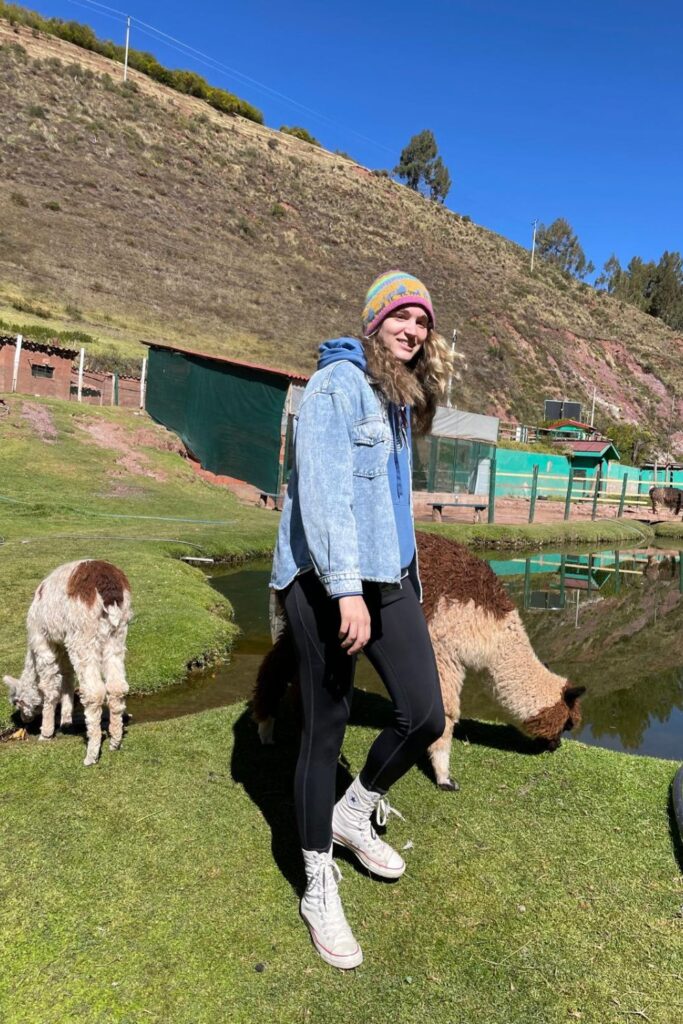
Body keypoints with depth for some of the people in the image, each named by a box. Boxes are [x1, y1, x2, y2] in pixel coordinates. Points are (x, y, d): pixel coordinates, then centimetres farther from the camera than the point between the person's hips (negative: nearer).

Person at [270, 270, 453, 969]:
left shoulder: (401, 401, 18)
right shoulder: (337, 384, -8)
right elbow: (324, 489, -19)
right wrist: (347, 588, -25)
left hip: (388, 578, 8)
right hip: (325, 579, -8)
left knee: (425, 715, 2)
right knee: (326, 726, 3)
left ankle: (355, 812, 32)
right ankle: (319, 888, 23)